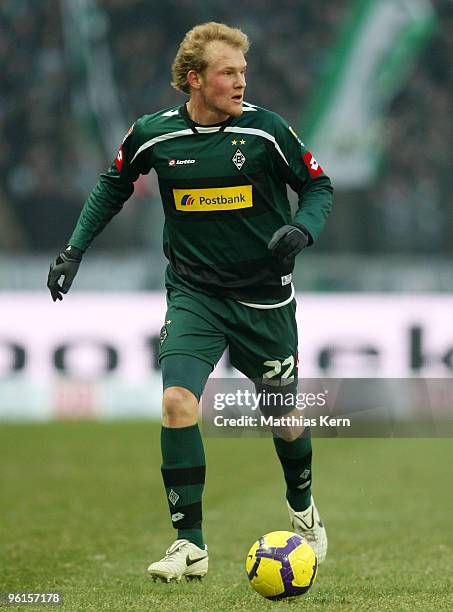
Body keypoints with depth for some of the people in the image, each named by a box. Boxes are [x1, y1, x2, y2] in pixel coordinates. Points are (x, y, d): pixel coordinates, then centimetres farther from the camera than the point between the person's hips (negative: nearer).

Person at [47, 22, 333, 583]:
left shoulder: (265, 131, -10)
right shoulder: (153, 135, -5)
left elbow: (317, 185, 2)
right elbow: (114, 185, 14)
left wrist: (303, 228, -19)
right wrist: (74, 249, 8)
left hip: (264, 297, 0)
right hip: (193, 294, 0)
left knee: (284, 413, 10)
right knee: (177, 400, -20)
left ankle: (303, 510, 42)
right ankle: (190, 545, -11)